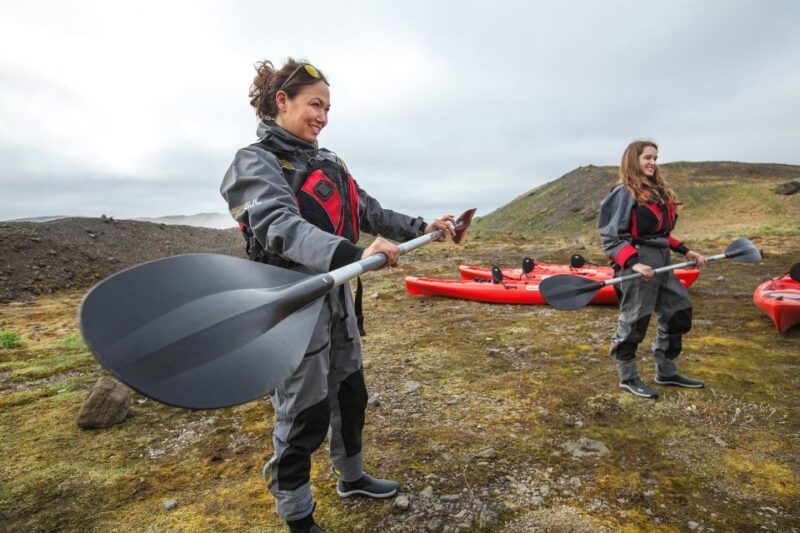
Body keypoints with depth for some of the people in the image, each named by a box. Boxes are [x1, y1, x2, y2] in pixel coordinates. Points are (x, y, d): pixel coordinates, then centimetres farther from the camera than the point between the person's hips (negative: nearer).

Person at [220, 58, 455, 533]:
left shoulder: (329, 163, 12)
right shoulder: (256, 162, -12)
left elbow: (369, 212, 15)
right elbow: (281, 227, -31)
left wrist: (421, 228, 6)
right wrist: (353, 254, -46)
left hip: (335, 298, 8)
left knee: (350, 395, 20)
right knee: (305, 417, 5)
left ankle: (351, 478, 45)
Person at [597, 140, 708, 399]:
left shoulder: (660, 191, 16)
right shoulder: (624, 193, -11)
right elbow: (612, 237, -16)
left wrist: (685, 251, 13)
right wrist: (633, 263, -26)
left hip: (662, 265, 9)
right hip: (638, 267, -9)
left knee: (679, 313, 15)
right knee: (634, 322, 1)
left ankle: (666, 371, 31)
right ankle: (628, 377, 19)